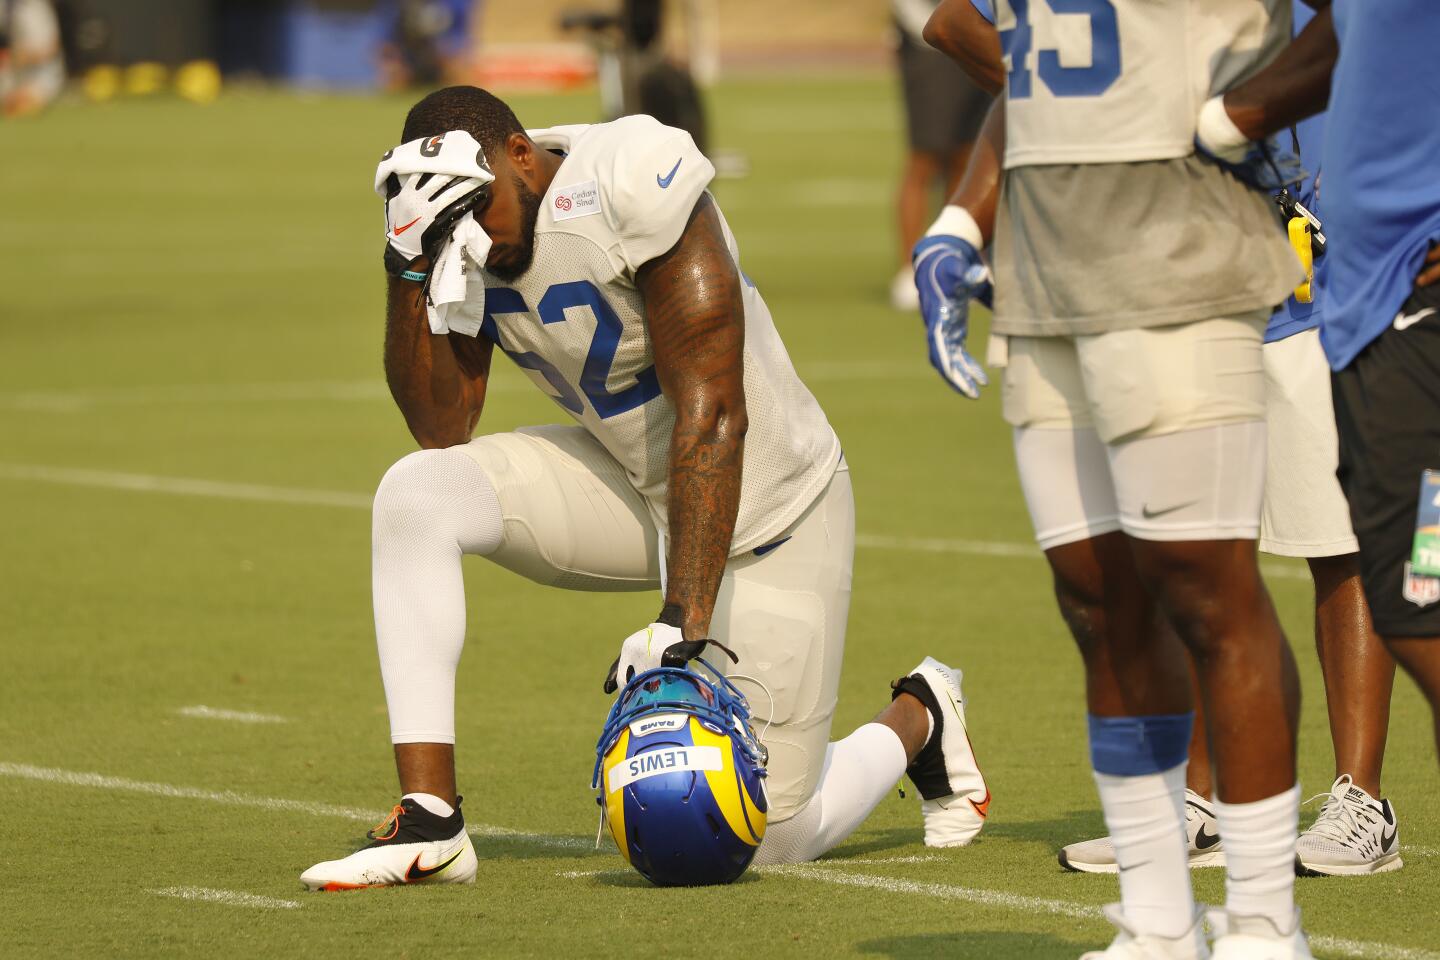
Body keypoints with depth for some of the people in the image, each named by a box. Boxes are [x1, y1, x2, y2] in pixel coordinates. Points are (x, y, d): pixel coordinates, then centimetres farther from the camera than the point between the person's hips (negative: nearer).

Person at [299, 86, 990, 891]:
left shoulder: (630, 197, -29)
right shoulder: (472, 237, -7)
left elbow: (713, 418, -31)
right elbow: (442, 428, -5)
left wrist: (682, 621, -34)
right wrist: (414, 272, -18)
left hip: (762, 508, -6)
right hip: (632, 483, 6)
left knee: (770, 839, -6)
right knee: (416, 495, -18)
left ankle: (917, 718, 28)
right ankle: (429, 825, -17)